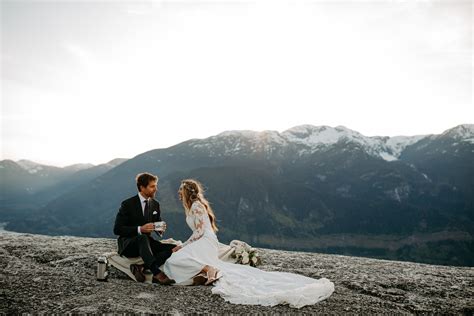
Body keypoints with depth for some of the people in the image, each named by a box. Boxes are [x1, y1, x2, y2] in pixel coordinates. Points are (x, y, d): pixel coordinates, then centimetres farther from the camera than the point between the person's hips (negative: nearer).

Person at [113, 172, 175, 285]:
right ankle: (157, 273, -46)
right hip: (128, 245, -5)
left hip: (148, 243, 5)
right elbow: (117, 229, -14)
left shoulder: (155, 204, 7)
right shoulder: (128, 204, -9)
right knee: (143, 238, -39)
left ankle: (140, 267, -26)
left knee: (173, 248, -19)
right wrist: (140, 229, -27)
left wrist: (161, 228, -10)